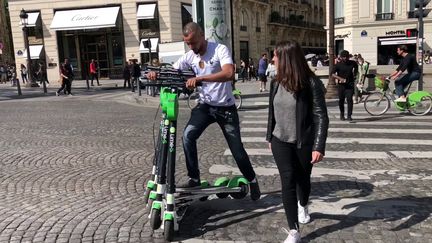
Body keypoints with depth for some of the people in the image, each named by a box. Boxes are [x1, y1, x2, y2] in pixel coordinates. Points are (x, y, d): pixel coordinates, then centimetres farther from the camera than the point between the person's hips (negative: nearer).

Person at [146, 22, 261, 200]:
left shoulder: (220, 49, -17)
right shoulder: (189, 56, 0)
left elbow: (229, 74, -33)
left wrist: (199, 78, -42)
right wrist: (156, 73, -21)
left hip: (225, 107, -4)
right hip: (205, 105, 4)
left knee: (237, 148, 1)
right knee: (188, 136, -18)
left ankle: (252, 180, 27)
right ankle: (194, 179, -3)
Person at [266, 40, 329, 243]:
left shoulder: (311, 83, -16)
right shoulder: (276, 83, 0)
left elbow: (321, 116, -15)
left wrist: (319, 146, -21)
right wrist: (269, 137, 17)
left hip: (305, 142, -3)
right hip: (281, 142, 3)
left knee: (303, 179, 17)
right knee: (288, 182, -2)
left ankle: (303, 207, 49)